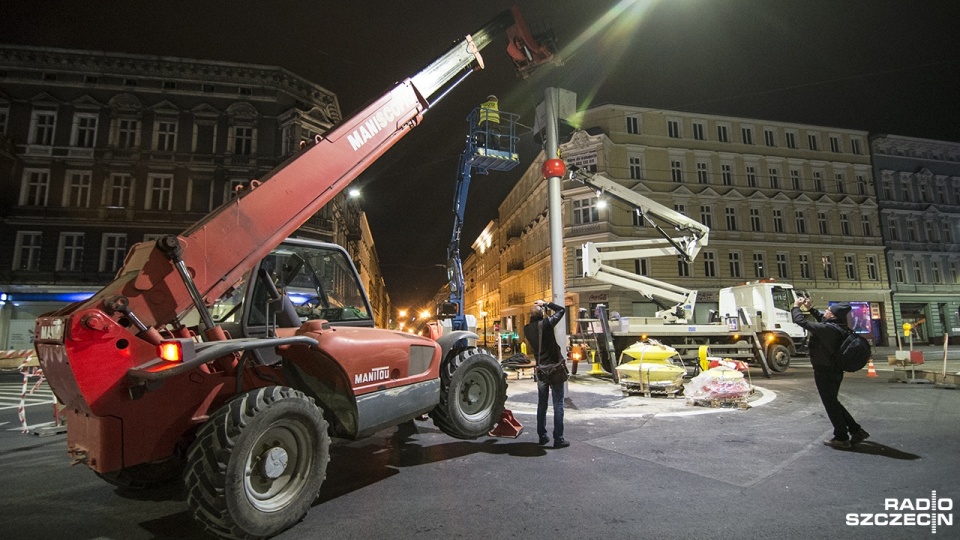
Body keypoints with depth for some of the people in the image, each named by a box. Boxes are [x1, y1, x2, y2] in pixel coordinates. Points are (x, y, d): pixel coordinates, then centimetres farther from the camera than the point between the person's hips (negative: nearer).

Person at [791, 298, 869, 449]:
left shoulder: (828, 329, -25)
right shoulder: (839, 327, 2)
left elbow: (801, 321, -23)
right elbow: (822, 319, 24)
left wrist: (796, 307, -7)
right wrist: (810, 308, 18)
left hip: (824, 372, -9)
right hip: (835, 370, 9)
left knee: (830, 404, 4)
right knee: (833, 402, 22)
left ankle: (841, 438, 15)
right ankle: (856, 430, 27)